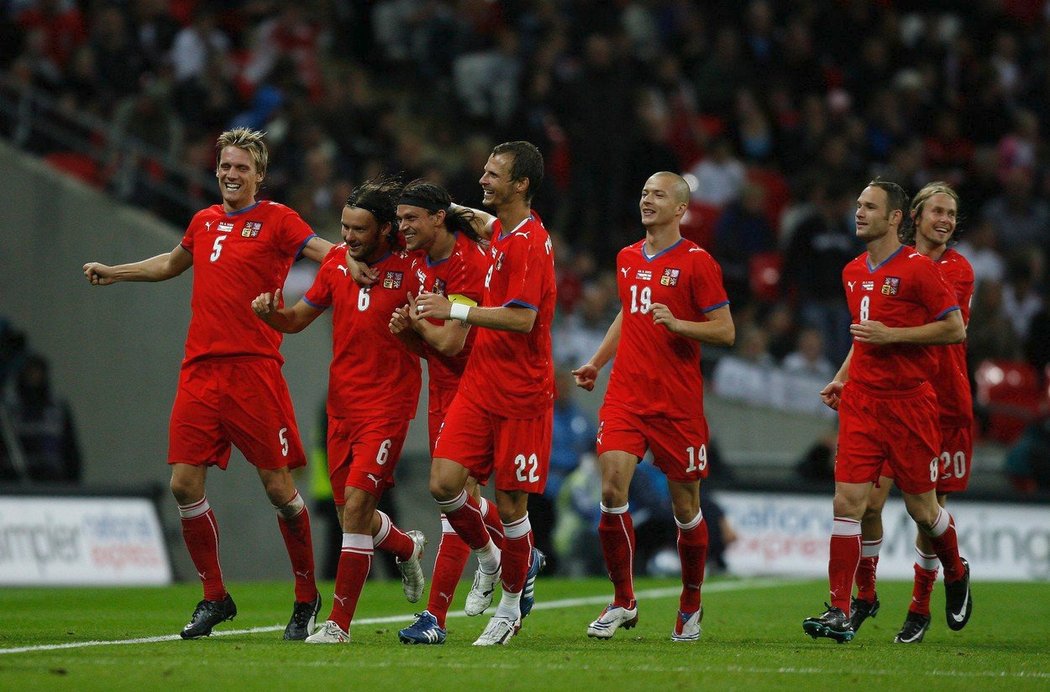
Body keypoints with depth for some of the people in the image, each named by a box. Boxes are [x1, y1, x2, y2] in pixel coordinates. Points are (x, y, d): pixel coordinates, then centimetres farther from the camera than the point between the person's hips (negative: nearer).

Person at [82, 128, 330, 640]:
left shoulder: (276, 220, 0)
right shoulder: (204, 222, 17)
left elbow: (329, 252, -12)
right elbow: (172, 264, 37)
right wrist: (111, 273, 40)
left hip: (253, 368, -5)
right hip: (200, 368, 5)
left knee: (278, 487, -4)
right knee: (184, 484, -2)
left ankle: (306, 598, 11)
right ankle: (214, 598, 12)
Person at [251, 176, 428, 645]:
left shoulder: (411, 268, -10)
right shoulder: (337, 260, 5)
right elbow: (299, 318, 14)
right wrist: (270, 312, -8)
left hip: (387, 403, -6)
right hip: (342, 402, 6)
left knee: (356, 504, -15)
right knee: (349, 511, 10)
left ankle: (339, 622, -10)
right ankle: (406, 547, 44)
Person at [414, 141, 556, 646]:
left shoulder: (530, 243, -17)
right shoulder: (498, 230, 10)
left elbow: (522, 319, -25)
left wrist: (457, 310, -24)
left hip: (521, 395, -7)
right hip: (479, 387, 7)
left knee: (510, 503, 1)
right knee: (444, 482, -4)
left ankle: (510, 607, 17)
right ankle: (487, 560, 22)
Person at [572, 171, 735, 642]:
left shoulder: (696, 263, -6)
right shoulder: (627, 258, 13)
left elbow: (726, 332, -7)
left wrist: (677, 324, -21)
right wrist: (597, 362, 20)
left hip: (678, 403, -4)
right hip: (626, 395, 4)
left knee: (685, 506, 4)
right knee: (612, 489, -13)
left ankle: (691, 605, 23)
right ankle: (623, 602, -1)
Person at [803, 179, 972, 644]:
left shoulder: (919, 269, -9)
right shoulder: (853, 273, 12)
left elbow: (956, 330, -10)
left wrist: (890, 335, -16)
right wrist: (842, 378, 14)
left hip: (909, 403, -5)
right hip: (861, 404, 5)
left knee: (922, 509, 6)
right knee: (847, 503, -8)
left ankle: (956, 574, 37)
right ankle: (839, 613, -10)